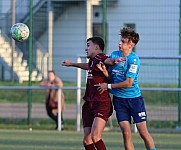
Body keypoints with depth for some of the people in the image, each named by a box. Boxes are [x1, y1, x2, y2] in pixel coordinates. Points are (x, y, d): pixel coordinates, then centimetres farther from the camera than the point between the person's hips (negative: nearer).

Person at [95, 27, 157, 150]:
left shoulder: (134, 60, -14)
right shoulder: (114, 55, 5)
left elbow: (128, 83, -18)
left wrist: (108, 86, -10)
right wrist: (112, 61, -16)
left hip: (134, 98, -4)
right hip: (118, 99, 4)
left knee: (143, 132, -7)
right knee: (126, 132, -4)